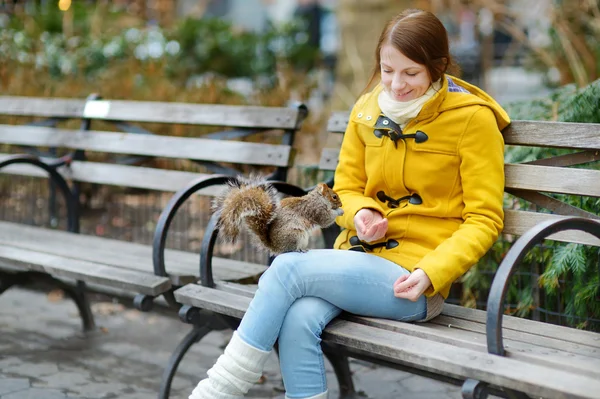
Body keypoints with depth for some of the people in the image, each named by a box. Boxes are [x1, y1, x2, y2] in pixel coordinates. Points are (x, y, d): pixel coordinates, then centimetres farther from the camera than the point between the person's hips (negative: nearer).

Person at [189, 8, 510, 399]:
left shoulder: (473, 117, -5)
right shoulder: (368, 110, 9)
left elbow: (484, 219, -6)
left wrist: (430, 273, -18)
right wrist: (362, 213, -4)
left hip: (411, 282, -4)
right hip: (360, 256, 5)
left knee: (289, 267, -25)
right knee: (299, 321, -29)